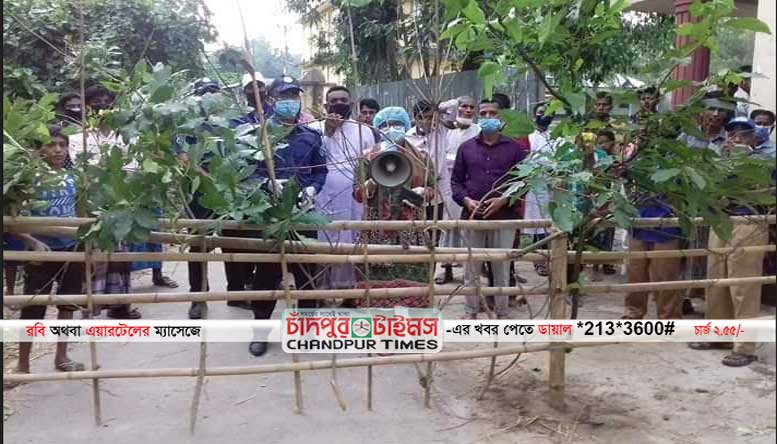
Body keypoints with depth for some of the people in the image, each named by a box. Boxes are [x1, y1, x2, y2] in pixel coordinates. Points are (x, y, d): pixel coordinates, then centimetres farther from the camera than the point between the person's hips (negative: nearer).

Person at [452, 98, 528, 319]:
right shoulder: (466, 147, 10)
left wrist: (503, 200, -12)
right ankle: (471, 311, 18)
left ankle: (502, 313, 17)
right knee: (472, 267, 8)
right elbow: (456, 180, 10)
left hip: (504, 216, -1)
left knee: (501, 267, 5)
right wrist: (466, 200, -7)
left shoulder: (514, 148, 4)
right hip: (472, 215, 2)